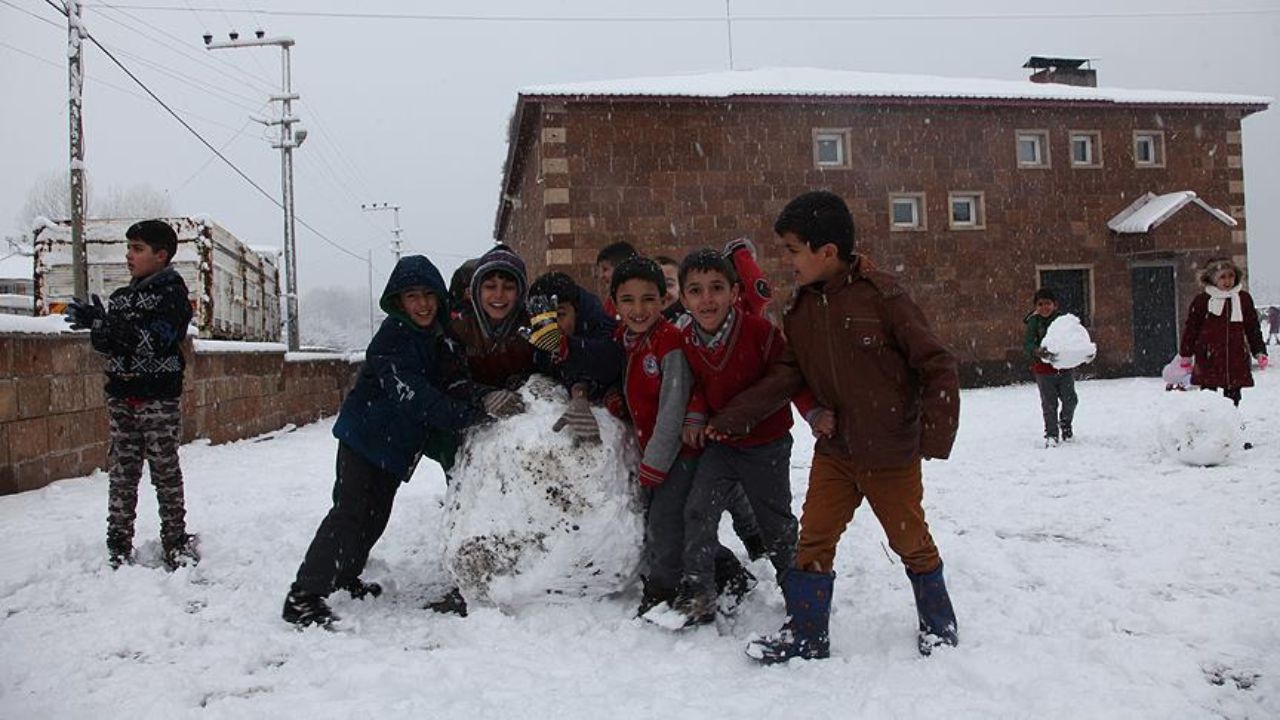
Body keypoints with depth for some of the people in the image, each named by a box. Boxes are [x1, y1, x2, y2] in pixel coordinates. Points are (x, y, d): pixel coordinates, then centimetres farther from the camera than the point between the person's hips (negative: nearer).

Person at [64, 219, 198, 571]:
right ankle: (118, 545, 11)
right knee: (121, 471, 5)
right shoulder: (120, 296, 14)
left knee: (165, 470, 0)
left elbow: (154, 340, -18)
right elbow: (105, 344, 9)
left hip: (160, 397, -5)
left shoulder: (173, 293, -5)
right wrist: (95, 325, -12)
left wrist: (103, 323, -23)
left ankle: (176, 542, 7)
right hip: (121, 395, 5)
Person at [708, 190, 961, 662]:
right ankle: (806, 634, 16)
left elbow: (936, 365, -13)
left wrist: (936, 432, -18)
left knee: (911, 540, 11)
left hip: (892, 452, -5)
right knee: (814, 538, 3)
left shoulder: (881, 295, -16)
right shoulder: (800, 312, 2)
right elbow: (785, 377, 2)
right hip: (834, 450, 5)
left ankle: (938, 621, 34)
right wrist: (730, 418, -6)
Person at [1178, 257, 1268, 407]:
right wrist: (1185, 356, 7)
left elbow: (1253, 328, 14)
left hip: (1236, 361, 3)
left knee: (1233, 399, 6)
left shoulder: (1244, 299, 8)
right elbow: (1190, 329, 5)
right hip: (1208, 361, -3)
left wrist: (1260, 352, 8)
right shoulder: (1201, 300, -1)